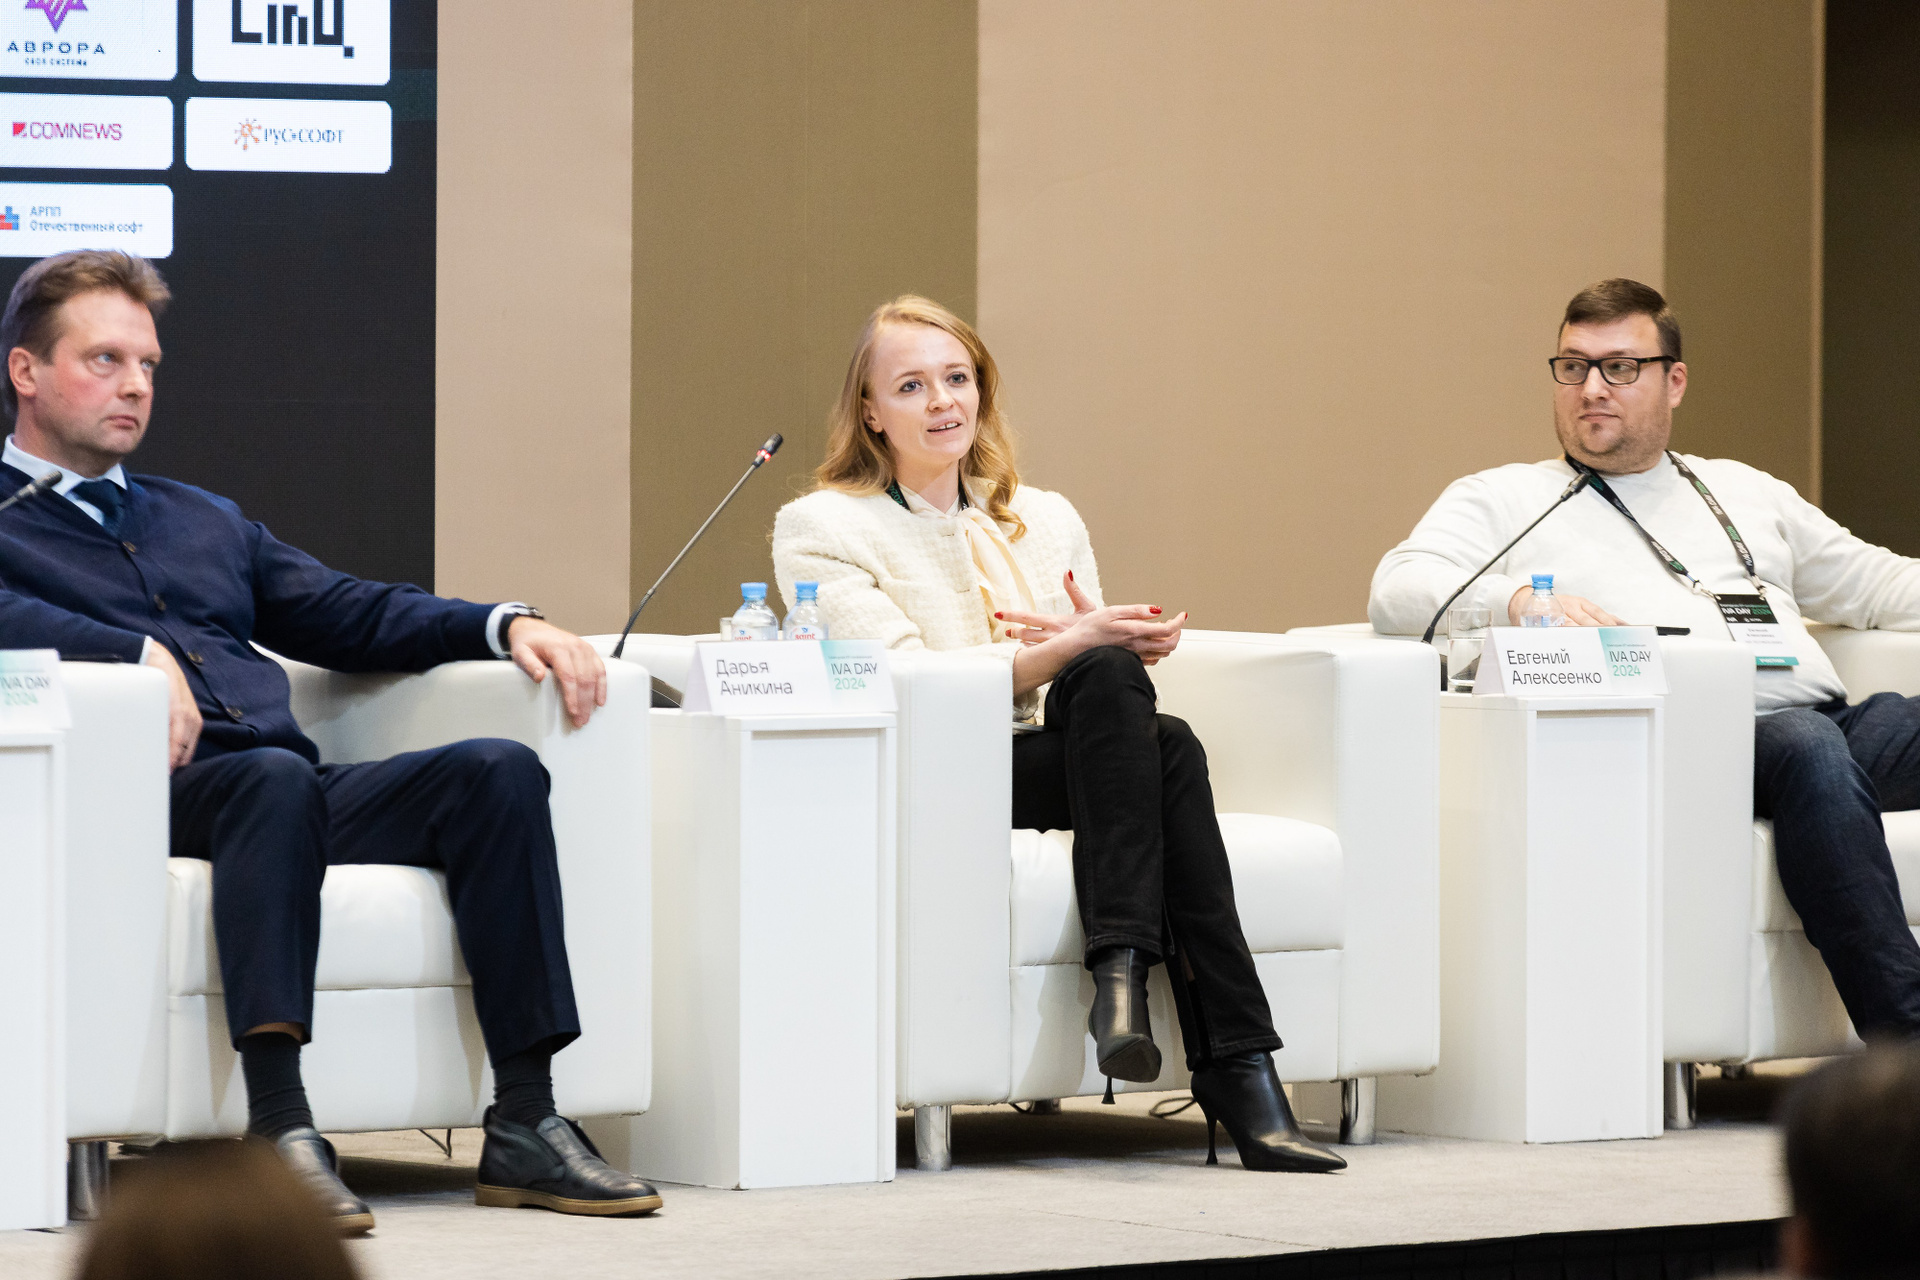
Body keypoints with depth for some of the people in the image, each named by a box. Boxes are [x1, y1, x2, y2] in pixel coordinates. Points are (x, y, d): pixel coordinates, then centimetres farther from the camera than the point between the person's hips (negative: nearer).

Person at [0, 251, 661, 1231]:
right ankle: (279, 1128, -47)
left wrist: (505, 626, 13)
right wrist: (138, 654, -23)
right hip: (154, 793, -7)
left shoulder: (205, 521, 34)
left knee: (498, 771, -18)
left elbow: (352, 617, 28)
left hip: (294, 791, 7)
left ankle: (524, 1127, -25)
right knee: (273, 777, -39)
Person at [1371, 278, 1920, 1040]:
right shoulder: (1500, 500, 20)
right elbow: (1398, 590, 3)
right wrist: (1516, 600, -16)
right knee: (1812, 749, -37)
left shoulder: (1747, 493, 35)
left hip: (1822, 710, 5)